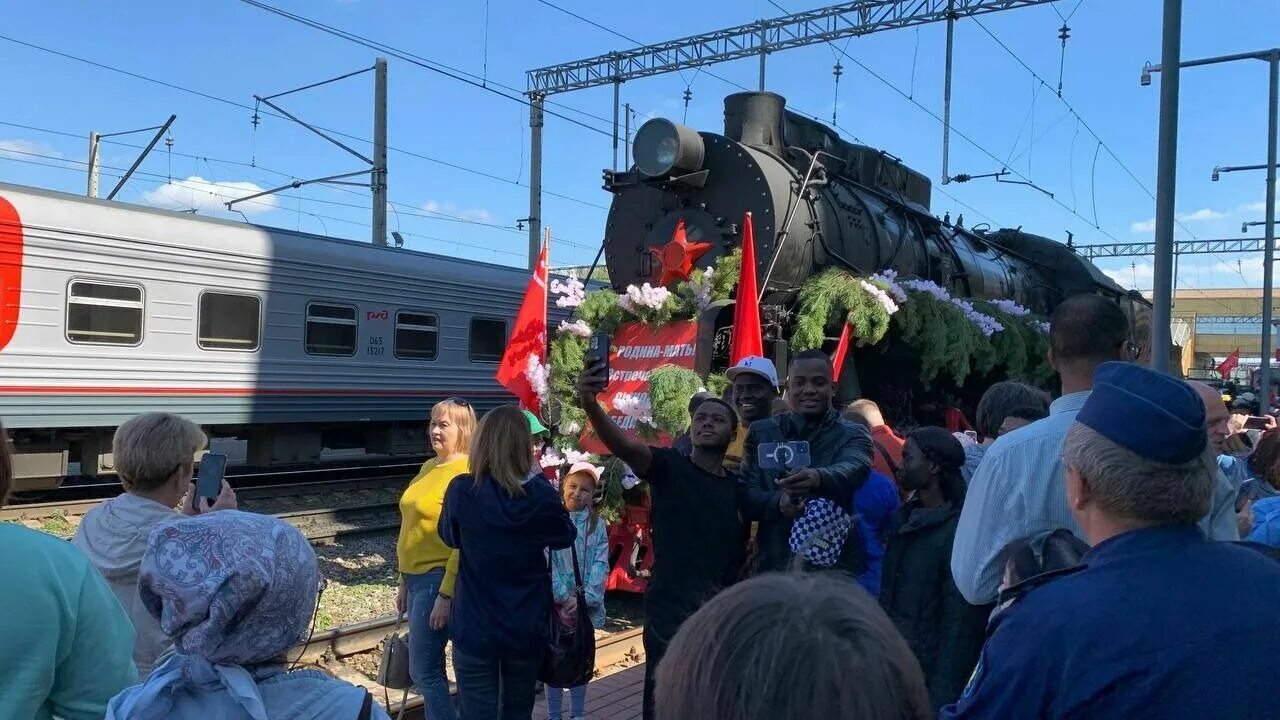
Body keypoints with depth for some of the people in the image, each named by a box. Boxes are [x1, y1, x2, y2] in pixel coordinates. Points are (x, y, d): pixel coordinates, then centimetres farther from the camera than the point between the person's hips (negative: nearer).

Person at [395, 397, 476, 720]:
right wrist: (404, 582, 18)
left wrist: (445, 594, -21)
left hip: (438, 581, -9)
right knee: (429, 667, 15)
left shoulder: (466, 474, -16)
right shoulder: (428, 467, 11)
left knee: (424, 671, -5)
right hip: (417, 578, 9)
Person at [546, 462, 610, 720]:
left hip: (585, 605, 2)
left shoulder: (597, 525, 4)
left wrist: (584, 598, -14)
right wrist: (564, 597, -16)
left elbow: (600, 565, -3)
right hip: (555, 602, -2)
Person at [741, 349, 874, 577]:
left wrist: (817, 477, -42)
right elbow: (745, 495, 2)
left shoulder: (853, 435, 3)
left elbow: (852, 470, -19)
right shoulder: (761, 433, 9)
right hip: (774, 567, 1)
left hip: (837, 569, -1)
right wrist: (777, 502, -20)